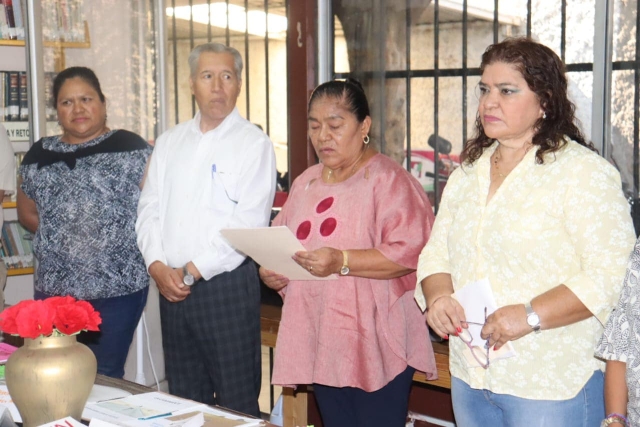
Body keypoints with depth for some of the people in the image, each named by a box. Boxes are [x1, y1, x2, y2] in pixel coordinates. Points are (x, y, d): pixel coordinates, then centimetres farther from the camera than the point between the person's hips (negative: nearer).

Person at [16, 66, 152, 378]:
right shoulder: (39, 155, 10)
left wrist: (120, 235, -8)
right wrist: (57, 236, 5)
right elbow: (26, 212, 19)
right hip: (54, 287, 4)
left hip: (118, 286, -4)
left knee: (105, 376, 3)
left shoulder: (130, 148, -3)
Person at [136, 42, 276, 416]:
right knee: (185, 399, 14)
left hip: (227, 284, -5)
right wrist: (158, 267, -6)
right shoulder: (170, 142, 13)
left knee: (237, 403, 1)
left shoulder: (254, 143, -5)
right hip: (172, 288, 5)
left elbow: (249, 223, -14)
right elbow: (149, 209, 10)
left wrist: (191, 271, -13)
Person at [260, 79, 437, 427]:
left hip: (374, 345, -6)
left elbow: (410, 251, -19)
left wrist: (342, 262, -27)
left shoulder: (389, 180, -8)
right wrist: (270, 272, 0)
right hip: (320, 343, 7)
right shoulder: (306, 182, 15)